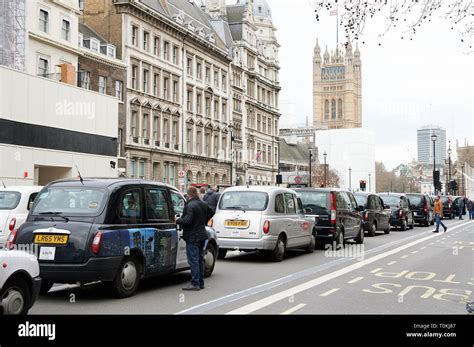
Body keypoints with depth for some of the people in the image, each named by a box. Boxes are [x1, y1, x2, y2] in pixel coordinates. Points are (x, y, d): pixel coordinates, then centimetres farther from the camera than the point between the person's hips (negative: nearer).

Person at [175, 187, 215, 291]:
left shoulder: (190, 206, -18)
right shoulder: (204, 204, 10)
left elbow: (187, 221, -27)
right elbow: (211, 212, 29)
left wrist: (178, 220, -9)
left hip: (193, 238, -9)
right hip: (202, 235, 9)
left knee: (193, 261, -5)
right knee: (200, 260, 15)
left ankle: (195, 283, -5)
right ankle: (200, 282, 21)